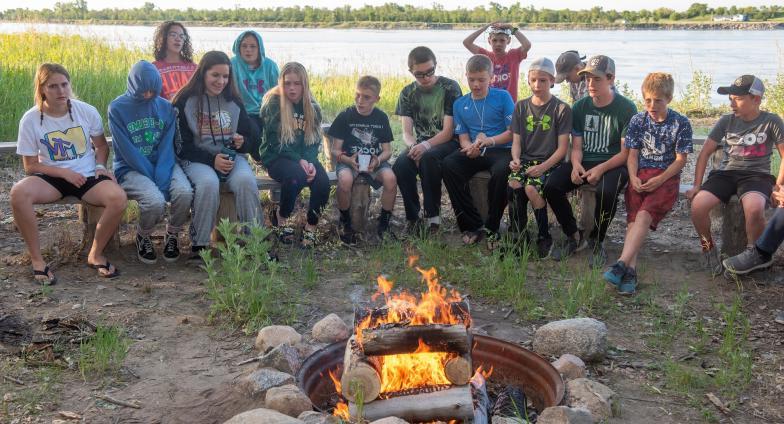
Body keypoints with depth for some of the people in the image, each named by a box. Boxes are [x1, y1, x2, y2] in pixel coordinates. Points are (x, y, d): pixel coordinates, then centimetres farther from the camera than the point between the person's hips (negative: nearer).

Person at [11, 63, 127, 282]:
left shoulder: (87, 111, -4)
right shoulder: (31, 119, -7)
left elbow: (101, 145, 12)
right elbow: (30, 165, -2)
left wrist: (100, 166, -7)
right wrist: (65, 173, -15)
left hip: (88, 175, 1)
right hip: (51, 177, 0)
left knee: (118, 197, -30)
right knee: (19, 193, -33)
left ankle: (95, 254, -7)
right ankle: (37, 259, -17)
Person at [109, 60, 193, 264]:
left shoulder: (166, 107, 5)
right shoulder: (117, 108, -6)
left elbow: (167, 146, -2)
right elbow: (127, 151, -11)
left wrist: (162, 178, -18)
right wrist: (153, 178, -17)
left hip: (163, 164, 3)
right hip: (130, 168, -3)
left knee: (184, 192, -28)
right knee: (155, 201, -32)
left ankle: (172, 235, 1)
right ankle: (143, 238, 4)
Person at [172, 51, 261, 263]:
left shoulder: (233, 101, 13)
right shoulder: (185, 101, 1)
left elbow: (253, 138, 18)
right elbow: (182, 146, -3)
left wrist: (242, 142, -6)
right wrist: (212, 159, -15)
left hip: (232, 157, 3)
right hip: (197, 159, -3)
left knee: (246, 181, -31)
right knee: (208, 183, -36)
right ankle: (198, 245, -23)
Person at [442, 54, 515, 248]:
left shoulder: (503, 97, 2)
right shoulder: (460, 104, 12)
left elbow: (513, 132, -2)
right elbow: (463, 137, 9)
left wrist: (490, 141, -19)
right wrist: (470, 148, -15)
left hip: (501, 150, -3)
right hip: (473, 154, 3)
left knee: (501, 170, -38)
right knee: (448, 164, -27)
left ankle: (492, 228, -17)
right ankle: (473, 225, -21)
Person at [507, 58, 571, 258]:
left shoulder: (561, 109, 0)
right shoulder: (521, 106, 13)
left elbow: (562, 147, -4)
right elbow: (516, 141, 12)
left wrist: (544, 166, -18)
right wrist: (516, 159, -10)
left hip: (549, 162, -3)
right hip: (525, 160, 3)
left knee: (532, 188, -32)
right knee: (513, 184, -29)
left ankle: (544, 237, -10)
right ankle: (519, 236, -14)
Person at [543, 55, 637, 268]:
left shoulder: (626, 108, -6)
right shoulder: (580, 107, 7)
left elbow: (626, 152, -8)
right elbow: (576, 146, 8)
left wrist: (601, 169, -22)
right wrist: (576, 165, -15)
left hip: (613, 164, -4)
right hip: (584, 162, 4)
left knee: (606, 191, -37)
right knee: (551, 186, -22)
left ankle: (597, 241, -8)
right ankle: (574, 236, 0)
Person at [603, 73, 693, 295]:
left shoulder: (680, 123, 3)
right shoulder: (638, 120, 11)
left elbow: (680, 159, 0)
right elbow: (632, 155, 10)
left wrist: (659, 180, -14)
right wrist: (633, 177, -8)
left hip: (666, 177, -3)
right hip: (639, 177, 3)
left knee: (644, 215, -29)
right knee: (633, 219, -23)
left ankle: (622, 264, -42)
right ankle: (630, 271, -37)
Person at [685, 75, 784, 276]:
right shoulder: (726, 121, 5)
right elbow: (705, 153, 8)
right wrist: (697, 186, 2)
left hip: (756, 175, -2)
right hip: (725, 173, 3)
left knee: (754, 208, -38)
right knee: (698, 205, -28)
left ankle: (752, 254, -9)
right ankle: (708, 248, 0)